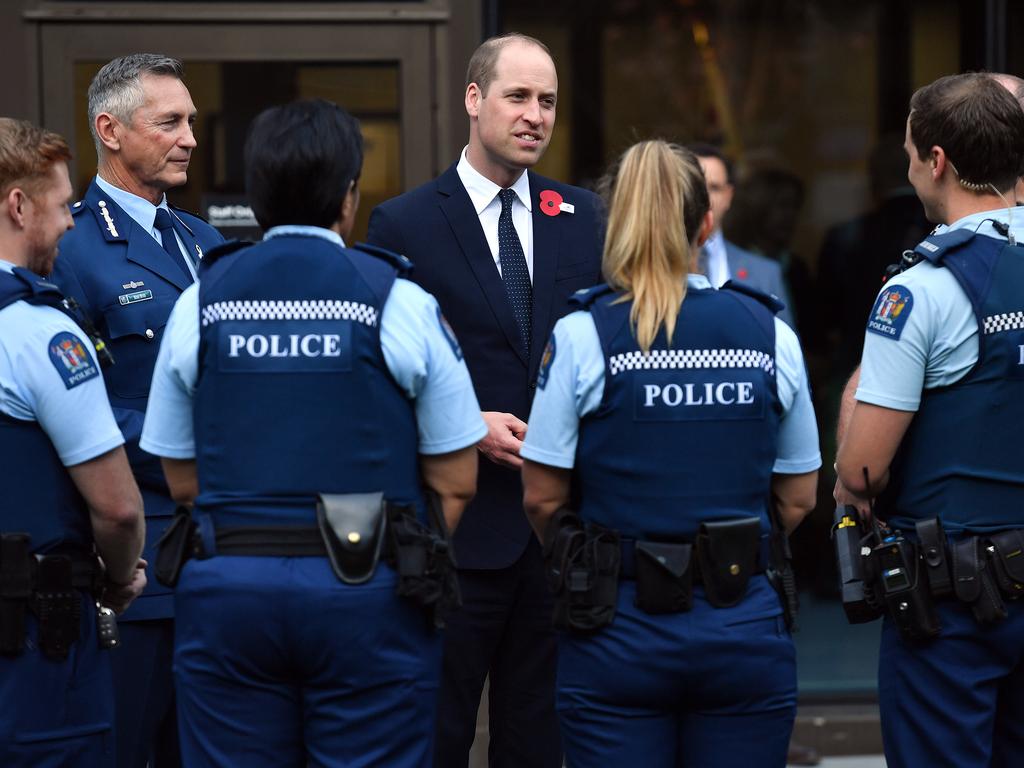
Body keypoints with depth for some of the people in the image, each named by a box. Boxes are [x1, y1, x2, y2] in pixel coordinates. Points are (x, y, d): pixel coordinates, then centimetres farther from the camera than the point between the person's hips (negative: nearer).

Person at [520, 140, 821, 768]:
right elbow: (798, 498, 7)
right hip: (745, 629, 2)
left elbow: (543, 497, -3)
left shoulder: (581, 336, -6)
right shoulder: (771, 334, 2)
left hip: (619, 629, -2)